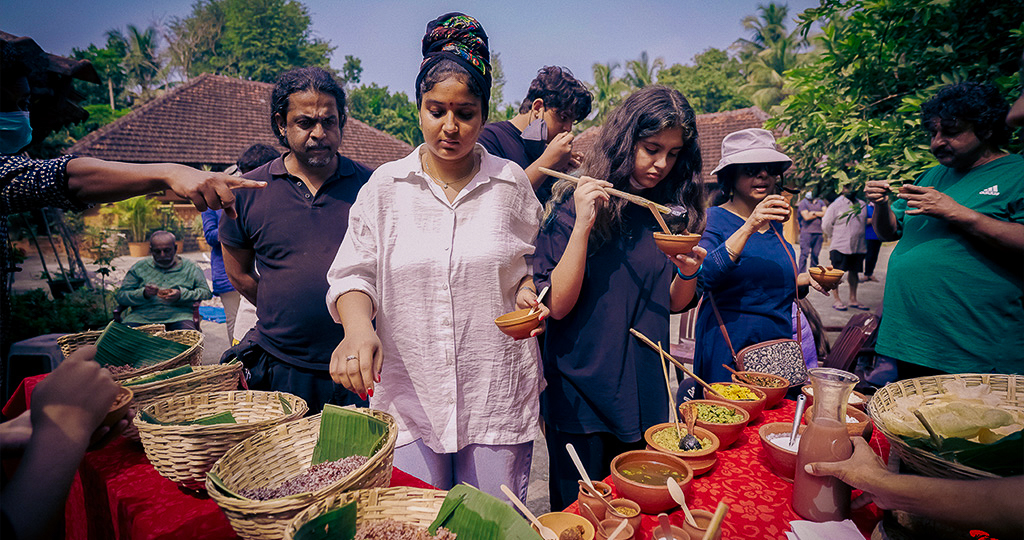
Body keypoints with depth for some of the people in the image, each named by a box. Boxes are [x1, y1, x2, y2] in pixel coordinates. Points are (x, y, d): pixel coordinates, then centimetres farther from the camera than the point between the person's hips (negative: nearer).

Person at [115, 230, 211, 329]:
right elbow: (121, 296, 11)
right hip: (142, 316, 2)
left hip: (178, 315, -2)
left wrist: (181, 295, -11)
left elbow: (206, 292, 6)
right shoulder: (139, 267, 16)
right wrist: (143, 293, -9)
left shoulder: (190, 267, 14)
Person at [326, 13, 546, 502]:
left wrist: (527, 293, -7)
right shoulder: (386, 185, 1)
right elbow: (354, 273, 2)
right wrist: (358, 326, -17)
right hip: (407, 392, 0)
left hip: (498, 393, 0)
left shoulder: (511, 183, 2)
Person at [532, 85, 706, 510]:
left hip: (646, 391, 5)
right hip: (582, 392, -4)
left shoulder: (671, 209, 4)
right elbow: (557, 306, -19)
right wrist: (583, 224, -26)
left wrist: (688, 273, -12)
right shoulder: (576, 203, -11)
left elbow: (675, 304, 9)